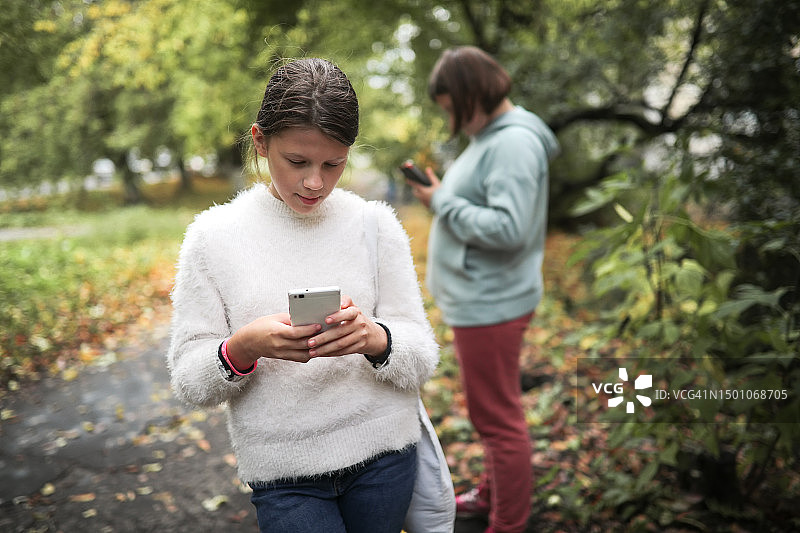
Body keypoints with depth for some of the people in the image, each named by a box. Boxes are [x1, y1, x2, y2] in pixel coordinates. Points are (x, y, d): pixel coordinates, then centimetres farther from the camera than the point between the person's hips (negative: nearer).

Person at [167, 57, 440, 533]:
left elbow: (423, 356, -4)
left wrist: (374, 338, -26)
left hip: (383, 459, 2)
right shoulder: (213, 235, -6)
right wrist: (243, 347, -26)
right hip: (283, 480, -1)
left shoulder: (375, 224, -4)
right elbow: (189, 382, -5)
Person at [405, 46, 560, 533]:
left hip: (490, 305, -10)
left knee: (497, 416, 4)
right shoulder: (491, 136, 12)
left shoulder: (513, 143, -19)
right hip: (478, 300, 10)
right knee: (492, 409, 24)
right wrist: (442, 193, 5)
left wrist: (442, 202, -20)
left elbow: (509, 228, -28)